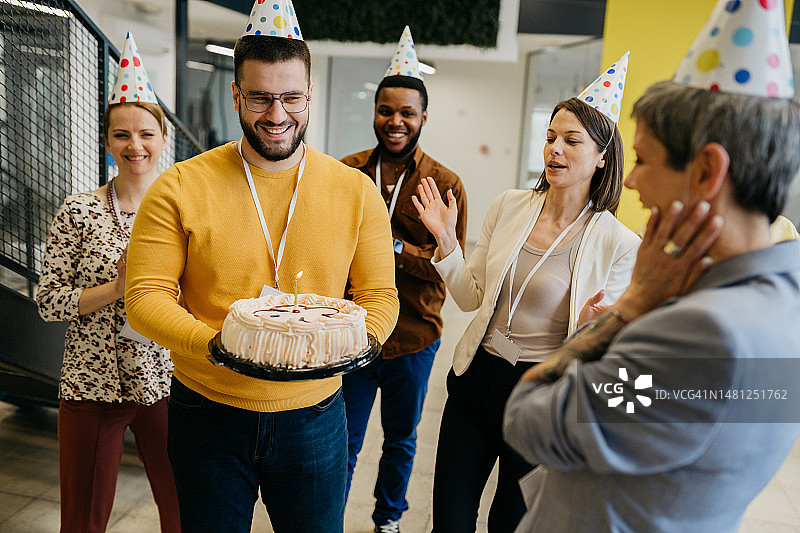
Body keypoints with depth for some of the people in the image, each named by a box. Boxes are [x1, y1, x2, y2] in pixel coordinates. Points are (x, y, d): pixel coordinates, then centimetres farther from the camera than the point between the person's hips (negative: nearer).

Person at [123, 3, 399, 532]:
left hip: (314, 420, 1)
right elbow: (146, 295, -7)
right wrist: (215, 344, -24)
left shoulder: (356, 191, -2)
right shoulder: (180, 188, -7)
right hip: (208, 415, 0)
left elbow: (380, 295, 2)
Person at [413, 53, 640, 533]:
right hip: (476, 379, 3)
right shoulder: (509, 207, -1)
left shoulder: (619, 244, -12)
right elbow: (472, 297, 4)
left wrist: (589, 328, -28)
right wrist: (446, 242, -9)